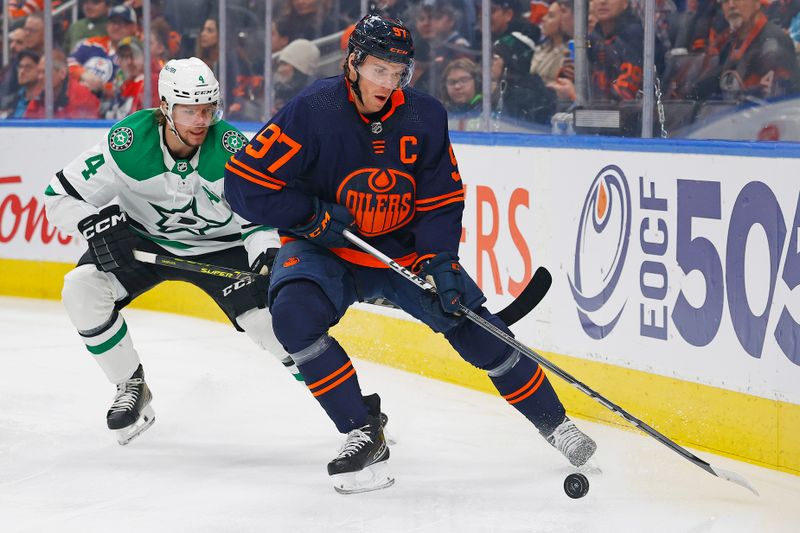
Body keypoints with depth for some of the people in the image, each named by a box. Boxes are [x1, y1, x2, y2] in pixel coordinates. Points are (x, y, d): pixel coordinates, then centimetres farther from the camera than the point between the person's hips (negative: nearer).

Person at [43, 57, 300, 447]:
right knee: (82, 289, -22)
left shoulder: (231, 148, -24)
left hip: (220, 247, -1)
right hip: (143, 241, 1)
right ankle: (132, 388, -2)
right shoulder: (127, 143, -24)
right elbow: (60, 195, -15)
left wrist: (267, 257, -35)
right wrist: (96, 223, -34)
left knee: (275, 321, -18)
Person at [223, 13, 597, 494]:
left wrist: (441, 260, -18)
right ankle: (364, 434, -20)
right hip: (326, 250, -2)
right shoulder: (313, 112, -21)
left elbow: (442, 199, -3)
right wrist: (312, 215, -23)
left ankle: (553, 422, 17)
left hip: (404, 250, 2)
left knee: (477, 329, -5)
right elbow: (245, 182, -20)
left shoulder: (425, 117, -11)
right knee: (295, 315, -32)